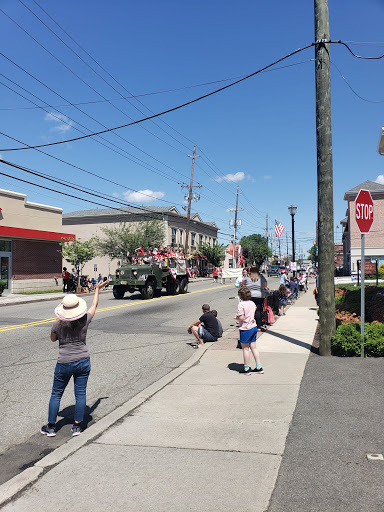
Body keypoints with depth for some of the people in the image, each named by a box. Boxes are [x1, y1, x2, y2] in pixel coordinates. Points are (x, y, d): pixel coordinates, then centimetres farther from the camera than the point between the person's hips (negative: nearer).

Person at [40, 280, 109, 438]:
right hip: (83, 362, 1)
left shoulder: (58, 325, -11)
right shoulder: (85, 321, -8)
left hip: (64, 364, -1)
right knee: (80, 393, 9)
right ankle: (77, 426, 15)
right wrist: (97, 289, 22)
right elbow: (94, 305, 9)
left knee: (56, 394, 13)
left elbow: (53, 339, 10)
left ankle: (51, 427, 21)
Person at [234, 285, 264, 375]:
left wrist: (236, 317, -3)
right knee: (253, 347, 14)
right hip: (254, 327, 7)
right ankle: (259, 368, 18)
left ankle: (246, 369, 15)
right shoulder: (252, 303, 4)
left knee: (245, 348, 5)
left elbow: (241, 318, -24)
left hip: (245, 329, -7)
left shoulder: (241, 304, -19)